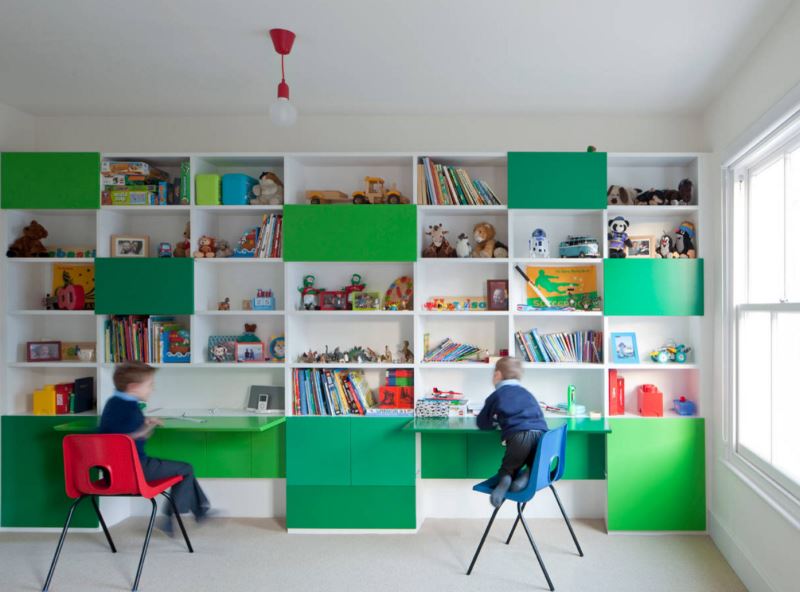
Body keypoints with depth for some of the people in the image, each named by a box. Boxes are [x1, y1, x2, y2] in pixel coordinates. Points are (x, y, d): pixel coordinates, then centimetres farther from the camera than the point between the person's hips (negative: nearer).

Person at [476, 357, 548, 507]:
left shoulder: (496, 396, 17)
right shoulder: (527, 394, 31)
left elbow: (482, 423, 21)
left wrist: (496, 421, 43)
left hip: (518, 435, -4)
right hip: (541, 434, 4)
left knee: (507, 469, 15)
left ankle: (505, 479, -19)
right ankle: (528, 474, -7)